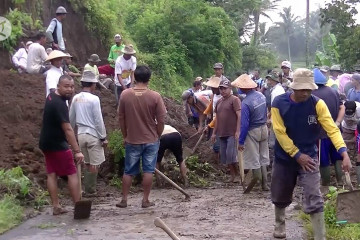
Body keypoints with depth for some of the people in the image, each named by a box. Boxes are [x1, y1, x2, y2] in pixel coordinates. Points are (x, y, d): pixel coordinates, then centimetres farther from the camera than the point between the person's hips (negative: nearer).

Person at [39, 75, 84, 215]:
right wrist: (77, 151, -32)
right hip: (57, 144, -9)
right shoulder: (59, 104, -25)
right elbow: (67, 129, -30)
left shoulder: (52, 96, 5)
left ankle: (56, 207, 11)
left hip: (46, 143, 9)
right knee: (72, 173, -1)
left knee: (52, 174, 8)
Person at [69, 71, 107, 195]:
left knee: (87, 163, 16)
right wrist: (103, 137, -7)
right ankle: (91, 189, 7)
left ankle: (87, 188, 19)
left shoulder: (76, 98, 2)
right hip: (93, 135, -6)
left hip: (81, 134, 6)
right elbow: (98, 120, -14)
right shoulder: (94, 99, -15)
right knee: (95, 164, 4)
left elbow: (71, 118, 10)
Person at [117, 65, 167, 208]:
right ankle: (145, 200, 11)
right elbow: (161, 120, -8)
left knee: (129, 171, 11)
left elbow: (121, 118, 1)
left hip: (132, 140, 1)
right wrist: (157, 136, 7)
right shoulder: (155, 96, -11)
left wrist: (125, 136, 12)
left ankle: (124, 200, 16)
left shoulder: (125, 94, -6)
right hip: (151, 140, -1)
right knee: (148, 170, 7)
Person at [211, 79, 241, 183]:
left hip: (232, 133, -8)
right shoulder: (219, 101, 16)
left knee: (231, 155, -11)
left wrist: (238, 131, -20)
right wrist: (214, 132, 18)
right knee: (225, 156, 8)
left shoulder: (234, 99, -7)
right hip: (222, 133, 8)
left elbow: (239, 116, -14)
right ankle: (232, 176, 17)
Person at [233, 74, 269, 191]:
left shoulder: (246, 103, -24)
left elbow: (244, 124, -22)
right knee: (263, 158, 16)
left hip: (253, 132, -7)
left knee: (254, 160, 6)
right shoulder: (261, 96, -2)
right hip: (264, 129, 7)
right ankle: (264, 184, 23)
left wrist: (241, 142, -17)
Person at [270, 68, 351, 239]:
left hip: (309, 156, -1)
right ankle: (279, 225, 44)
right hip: (284, 157, 1)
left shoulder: (317, 104, -13)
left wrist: (344, 152, -34)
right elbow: (280, 132, -14)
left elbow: (332, 129, -20)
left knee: (314, 200, -9)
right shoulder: (279, 103, -14)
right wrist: (297, 155, -16)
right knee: (280, 197, 18)